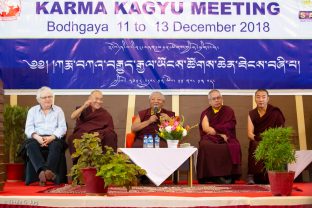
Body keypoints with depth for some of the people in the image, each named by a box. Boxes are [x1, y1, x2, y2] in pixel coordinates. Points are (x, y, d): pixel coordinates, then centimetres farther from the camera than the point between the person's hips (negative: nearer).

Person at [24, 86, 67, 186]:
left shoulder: (58, 110, 15)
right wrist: (37, 137, -17)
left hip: (54, 138, -1)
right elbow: (29, 128, 5)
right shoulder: (32, 110, 18)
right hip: (37, 138, 1)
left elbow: (62, 127, 3)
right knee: (31, 145, -33)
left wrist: (51, 137, -16)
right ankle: (42, 170, -50)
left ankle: (49, 170, -55)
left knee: (56, 145, -35)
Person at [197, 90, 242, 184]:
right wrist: (220, 134, -10)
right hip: (210, 139, 0)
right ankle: (214, 175, -28)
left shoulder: (228, 111, 14)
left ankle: (229, 176, -23)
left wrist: (213, 129, -1)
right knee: (205, 146, -34)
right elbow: (205, 128, -2)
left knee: (233, 147, -33)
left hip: (226, 139, 0)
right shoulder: (205, 113, 15)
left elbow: (229, 127, 1)